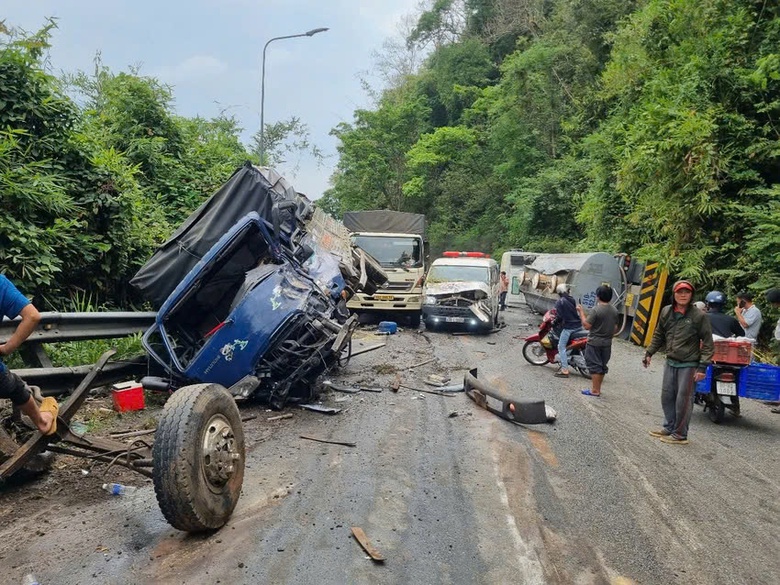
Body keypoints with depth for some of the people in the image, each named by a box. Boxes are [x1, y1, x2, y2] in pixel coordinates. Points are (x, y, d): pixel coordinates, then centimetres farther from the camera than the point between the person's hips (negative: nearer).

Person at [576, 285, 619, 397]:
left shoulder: (596, 310, -19)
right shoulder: (614, 311, 3)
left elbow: (586, 326, -18)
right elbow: (615, 328, 10)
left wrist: (581, 312, -10)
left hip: (594, 343, -7)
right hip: (607, 343, 7)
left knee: (594, 366, -1)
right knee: (602, 366, 14)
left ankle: (595, 390, 2)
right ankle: (597, 388, 23)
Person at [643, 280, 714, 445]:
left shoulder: (698, 316, -11)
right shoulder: (666, 312, 3)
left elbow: (708, 343, -8)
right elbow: (659, 335, 17)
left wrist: (702, 367, -12)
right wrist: (649, 353, 13)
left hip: (689, 365, -5)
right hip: (671, 363, 6)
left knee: (683, 400, 0)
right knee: (667, 397, 13)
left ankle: (680, 434, 12)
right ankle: (669, 428, 28)